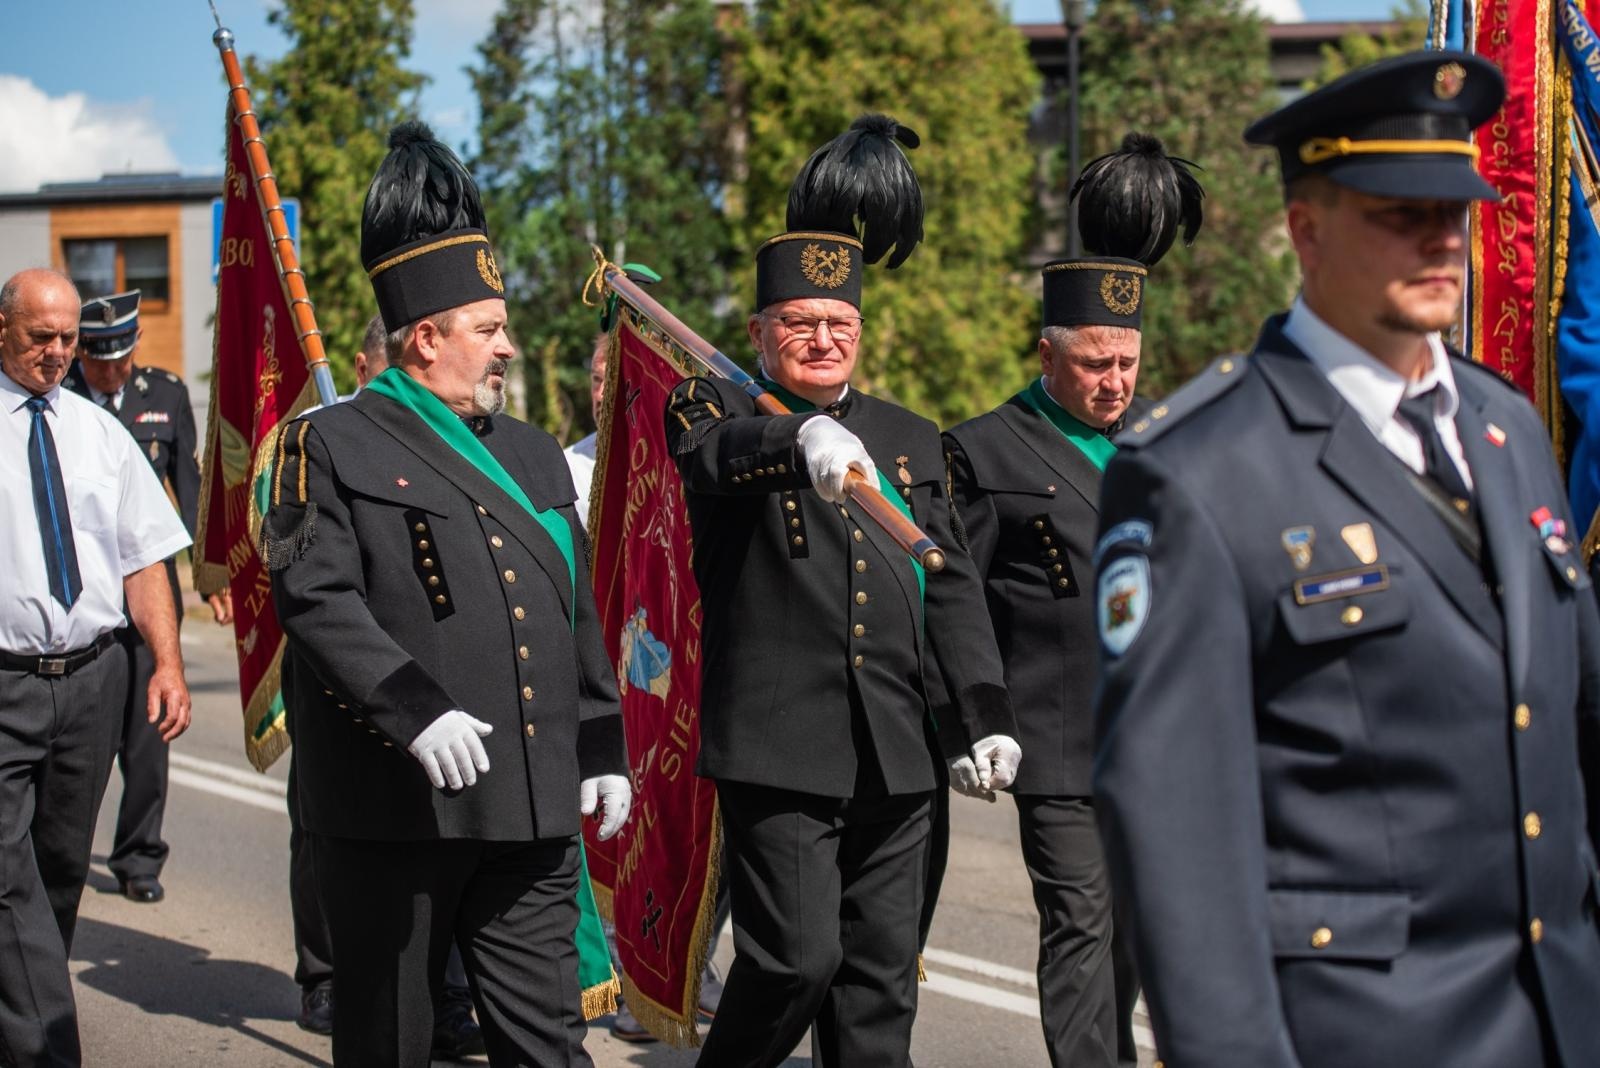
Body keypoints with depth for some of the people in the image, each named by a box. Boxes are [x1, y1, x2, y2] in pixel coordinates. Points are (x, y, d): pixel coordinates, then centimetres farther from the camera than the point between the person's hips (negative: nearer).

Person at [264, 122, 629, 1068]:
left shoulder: (533, 456, 18)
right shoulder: (334, 447, -3)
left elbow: (578, 614, 20)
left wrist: (602, 747, 15)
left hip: (531, 811, 5)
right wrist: (415, 711, -25)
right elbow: (317, 598, -15)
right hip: (395, 810, -5)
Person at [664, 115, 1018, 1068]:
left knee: (883, 976, 7)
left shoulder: (911, 439, 17)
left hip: (897, 756, 5)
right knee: (798, 957, -9)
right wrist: (802, 439, -45)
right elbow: (719, 451, -24)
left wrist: (988, 713, 5)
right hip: (779, 749, -5)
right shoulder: (718, 410, 2)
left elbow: (952, 586, 15)